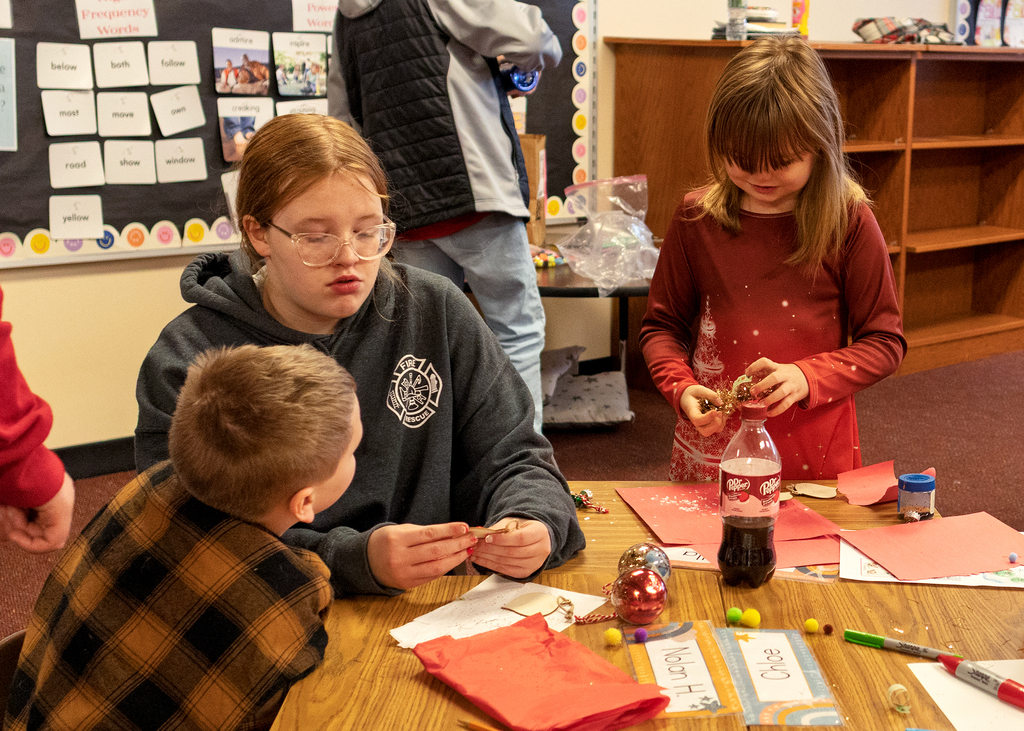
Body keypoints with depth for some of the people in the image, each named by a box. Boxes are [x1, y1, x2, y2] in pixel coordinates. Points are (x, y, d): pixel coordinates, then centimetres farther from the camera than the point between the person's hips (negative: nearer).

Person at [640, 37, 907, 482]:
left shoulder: (850, 223, -7)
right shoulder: (696, 219, -3)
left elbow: (885, 342, -3)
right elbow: (661, 325, 6)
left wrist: (806, 378, -18)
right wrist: (682, 389, -13)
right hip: (711, 442, 1)